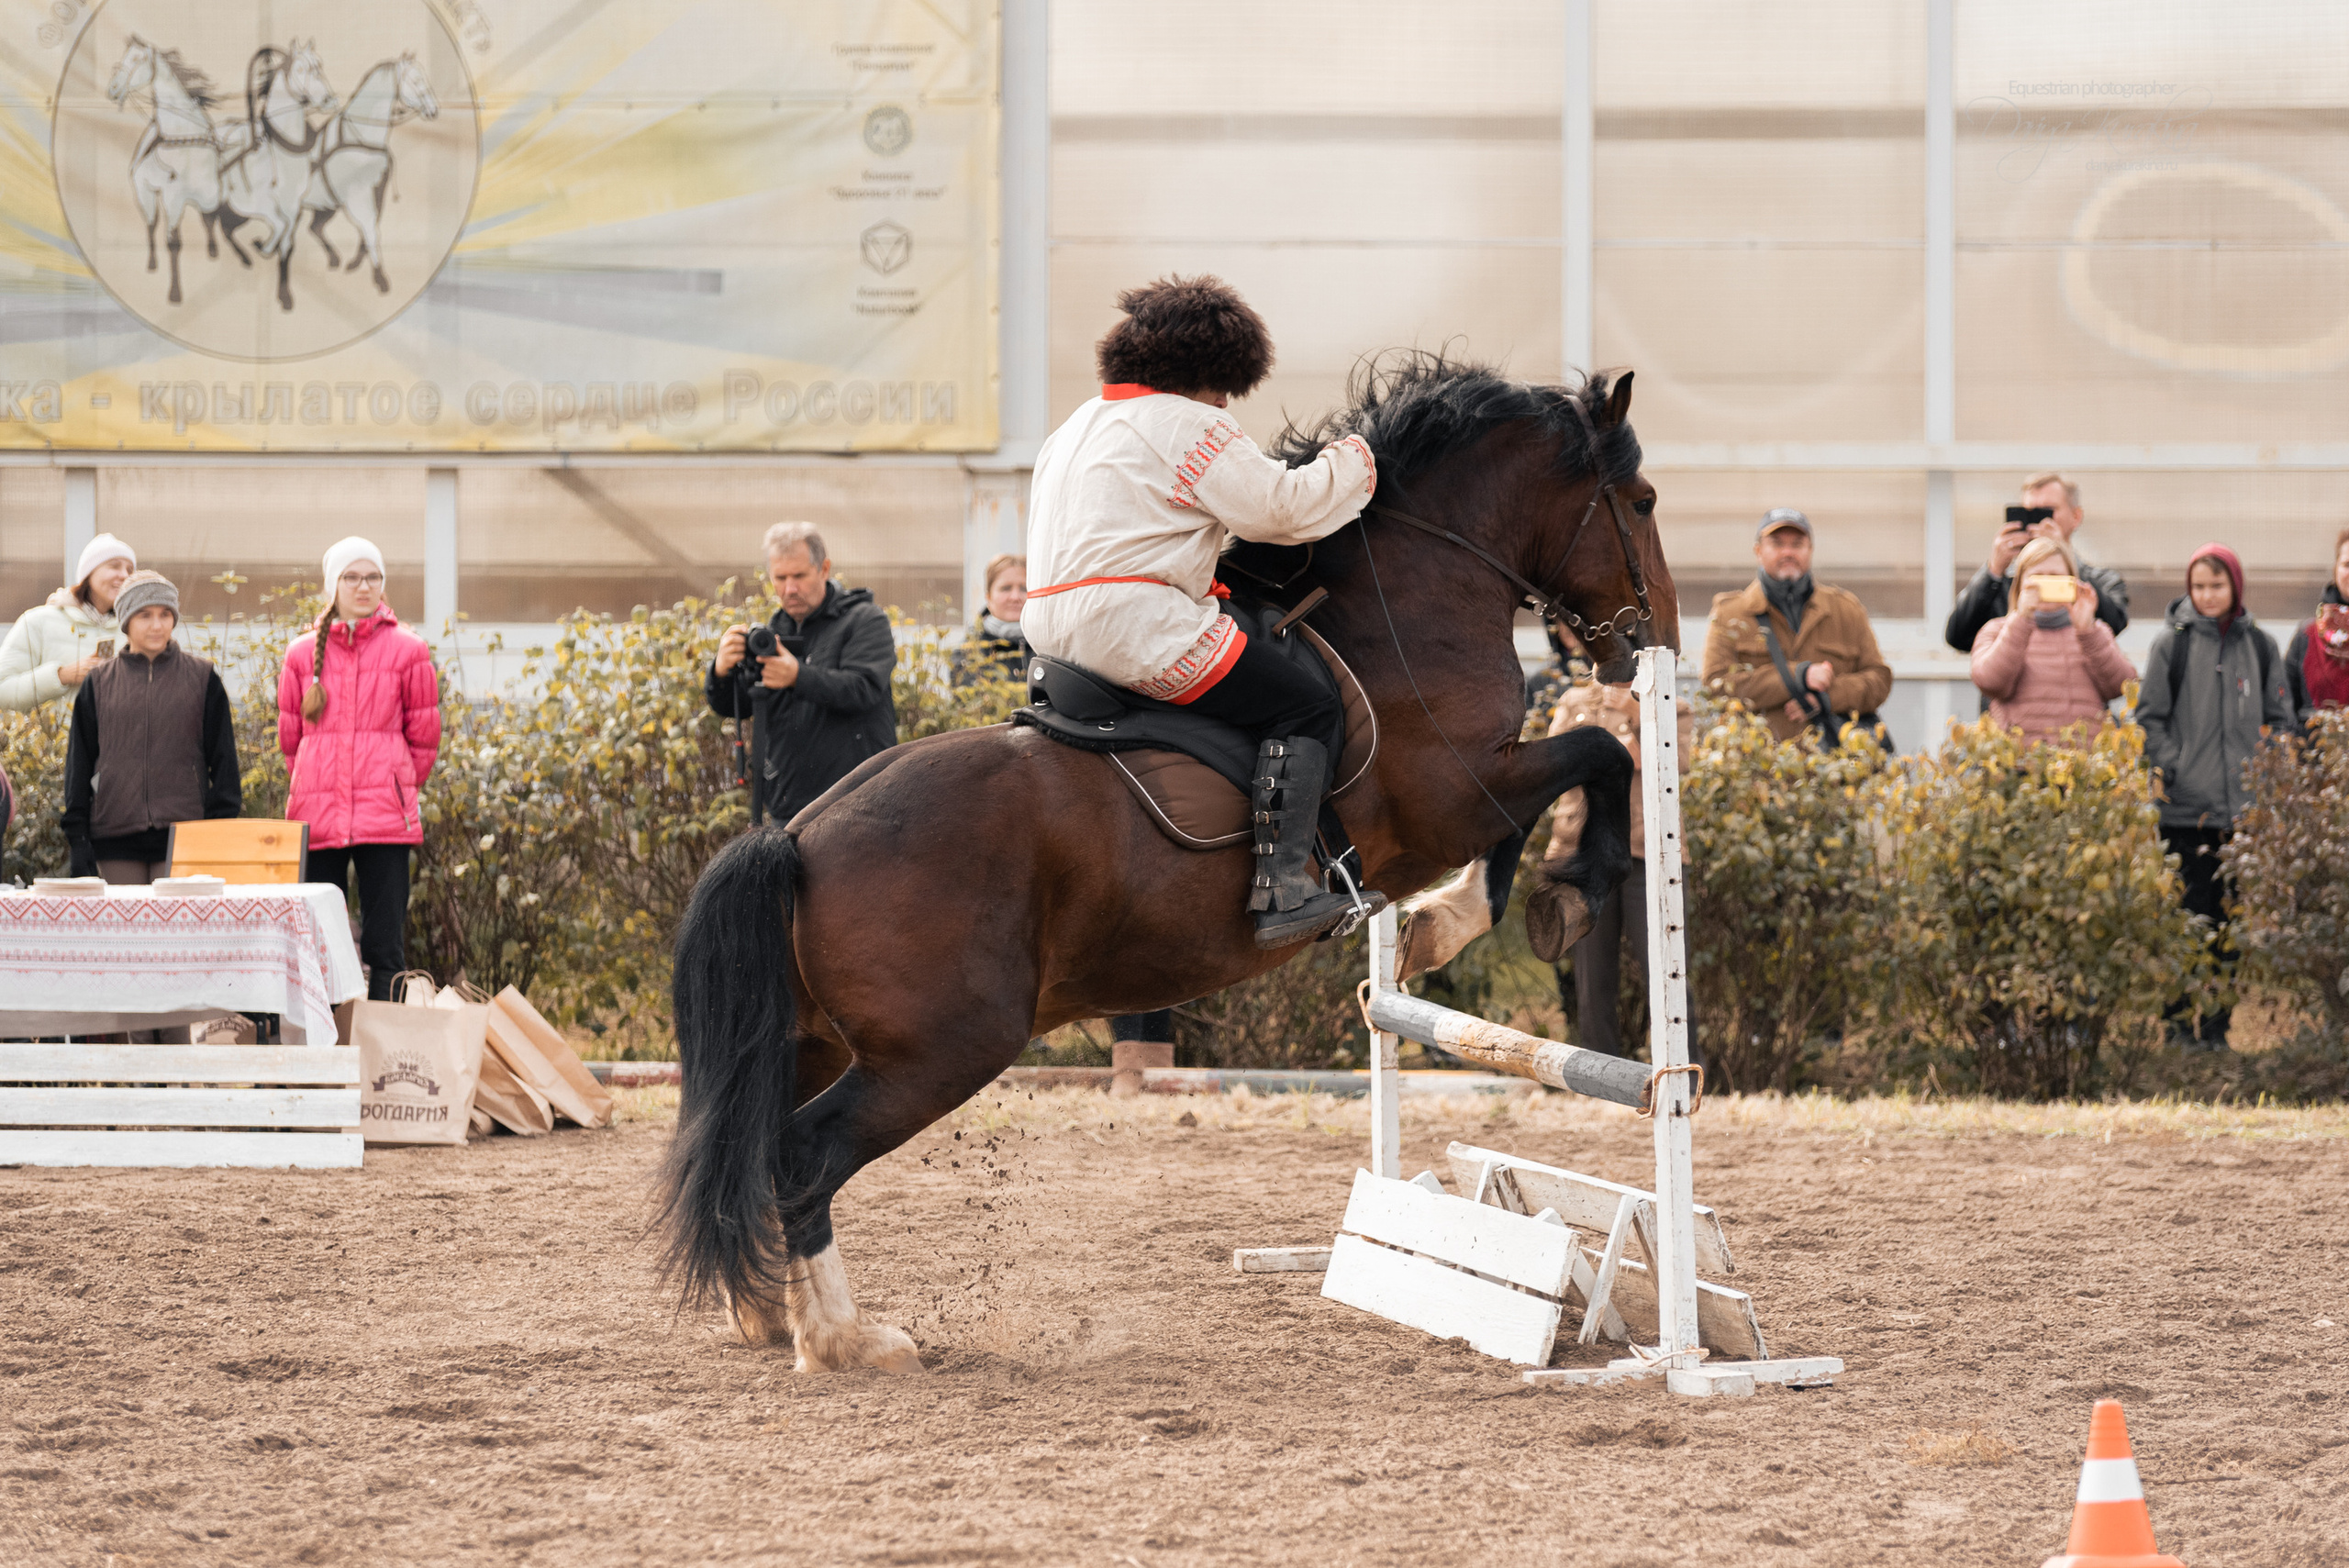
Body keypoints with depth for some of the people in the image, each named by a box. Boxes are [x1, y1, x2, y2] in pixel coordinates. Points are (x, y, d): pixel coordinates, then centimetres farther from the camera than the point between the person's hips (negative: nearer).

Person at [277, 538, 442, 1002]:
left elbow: (423, 738, 9)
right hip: (317, 816, 2)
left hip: (385, 818, -2)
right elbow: (289, 737, 16)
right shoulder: (303, 653, 9)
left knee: (384, 946, -3)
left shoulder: (407, 650, 3)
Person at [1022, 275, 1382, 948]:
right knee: (1307, 712, -9)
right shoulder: (1187, 426, -6)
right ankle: (1282, 891, -22)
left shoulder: (1075, 428, 23)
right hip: (1136, 626, -10)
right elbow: (1281, 507, -7)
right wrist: (1351, 464, 9)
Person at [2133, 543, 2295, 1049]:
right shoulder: (2172, 642, 3)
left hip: (2244, 811, 2)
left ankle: (2217, 1025, 10)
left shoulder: (2259, 645, 10)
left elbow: (2280, 720, 14)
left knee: (2231, 923, 4)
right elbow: (2150, 718, 2)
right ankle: (2180, 1022, 3)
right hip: (2186, 809, -2)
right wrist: (2174, 771, -10)